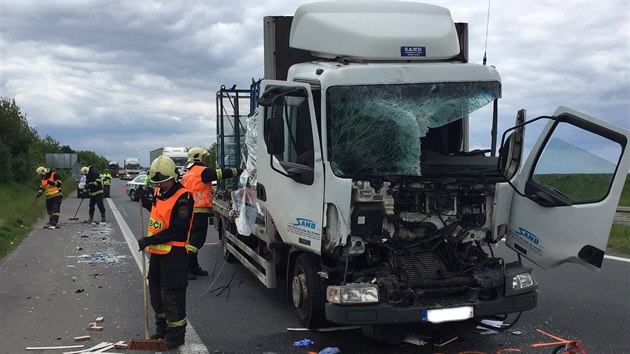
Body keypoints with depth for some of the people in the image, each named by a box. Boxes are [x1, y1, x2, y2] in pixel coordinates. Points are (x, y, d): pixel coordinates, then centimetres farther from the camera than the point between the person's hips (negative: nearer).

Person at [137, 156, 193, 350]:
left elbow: (177, 230, -23)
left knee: (171, 295, -4)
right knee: (155, 290, 19)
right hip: (157, 251, 9)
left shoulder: (183, 198, -20)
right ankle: (162, 329, 35)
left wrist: (150, 240, -23)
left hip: (174, 253, -9)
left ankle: (176, 335, 9)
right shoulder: (159, 192, 8)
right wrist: (145, 201, 13)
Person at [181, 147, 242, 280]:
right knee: (196, 240, -9)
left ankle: (194, 268, 19)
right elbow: (221, 174, -14)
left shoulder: (187, 174, 20)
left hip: (190, 211, 10)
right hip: (200, 211, -10)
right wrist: (240, 171, -9)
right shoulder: (202, 171, -9)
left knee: (193, 238, 14)